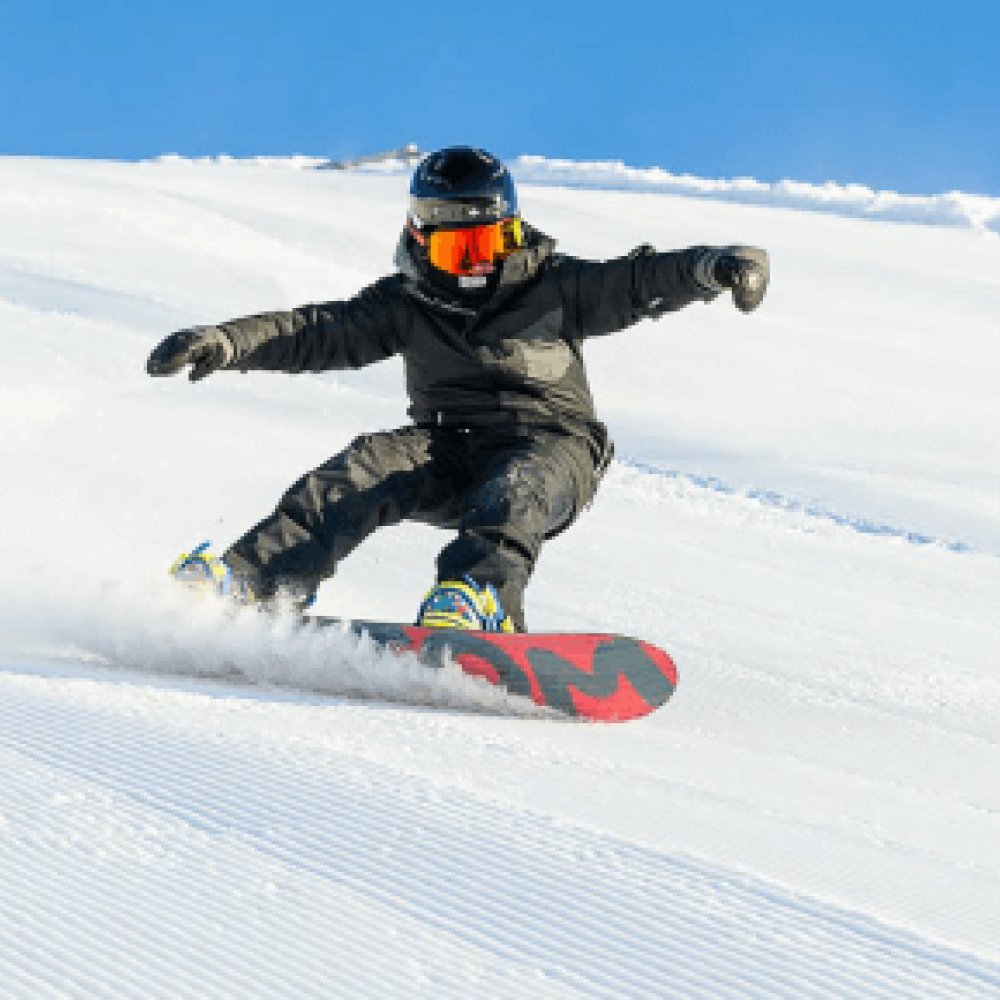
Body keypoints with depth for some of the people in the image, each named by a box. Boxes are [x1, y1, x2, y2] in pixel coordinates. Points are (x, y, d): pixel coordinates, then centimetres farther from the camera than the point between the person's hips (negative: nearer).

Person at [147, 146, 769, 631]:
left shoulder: (554, 288, 5)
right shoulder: (408, 305, 11)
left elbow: (637, 283, -6)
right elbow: (319, 333, 4)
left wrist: (710, 267, -25)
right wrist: (222, 344, -9)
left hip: (549, 444, -2)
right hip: (448, 450, 2)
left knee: (512, 493, -36)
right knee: (367, 468, -24)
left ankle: (475, 600, -63)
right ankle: (247, 582, -36)